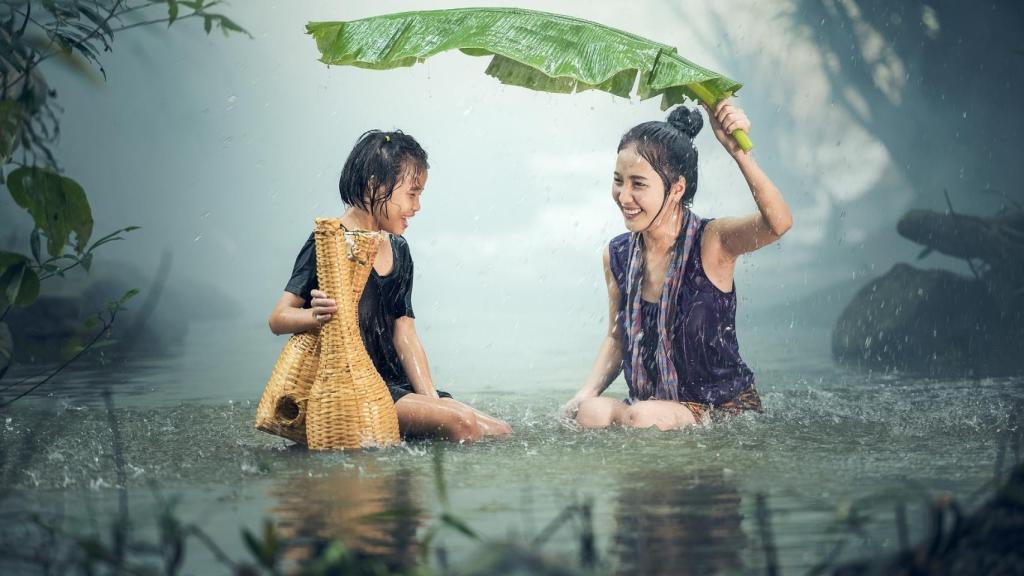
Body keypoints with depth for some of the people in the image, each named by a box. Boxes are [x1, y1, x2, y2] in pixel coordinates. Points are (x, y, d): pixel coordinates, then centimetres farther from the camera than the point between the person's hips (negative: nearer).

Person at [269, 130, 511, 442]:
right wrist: (316, 315, -35)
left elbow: (405, 336, 13)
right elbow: (278, 319, -12)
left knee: (500, 432, -7)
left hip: (394, 385, 8)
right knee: (459, 423, -27)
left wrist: (431, 400, 0)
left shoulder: (398, 251, 17)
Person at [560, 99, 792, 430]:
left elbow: (777, 223, -36)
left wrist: (737, 150, -48)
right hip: (651, 406, 4)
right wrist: (586, 395, -4)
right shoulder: (617, 256, 1)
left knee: (644, 416, -32)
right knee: (589, 413, -27)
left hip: (727, 408, -4)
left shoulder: (711, 242, -14)